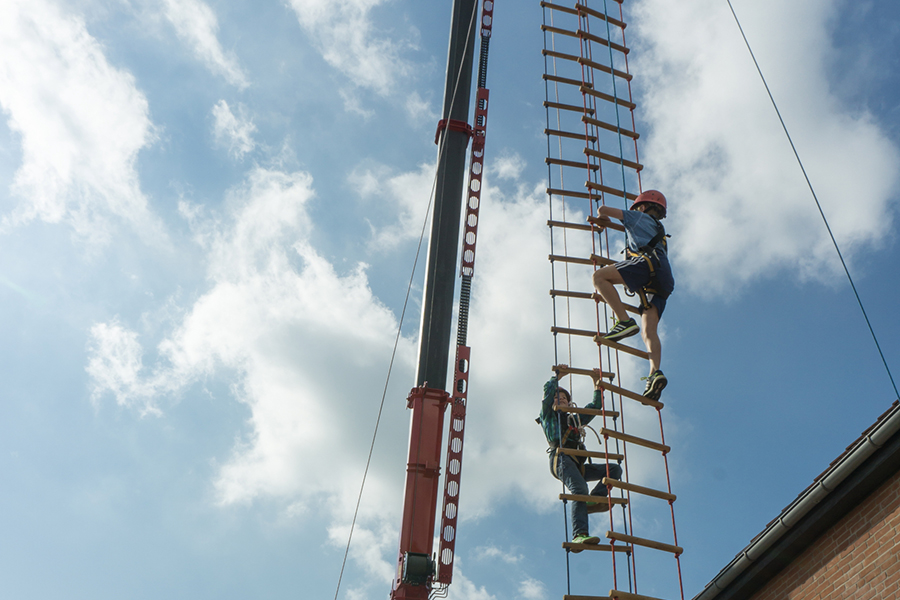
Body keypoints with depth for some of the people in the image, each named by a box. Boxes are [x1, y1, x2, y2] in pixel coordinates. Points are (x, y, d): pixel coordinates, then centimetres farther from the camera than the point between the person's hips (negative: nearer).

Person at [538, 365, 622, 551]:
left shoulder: (575, 419, 38)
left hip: (578, 463, 7)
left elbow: (596, 406, 40)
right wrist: (558, 375, 20)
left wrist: (597, 384, 35)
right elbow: (548, 390, 9)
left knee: (615, 469, -6)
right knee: (580, 489, -32)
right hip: (561, 458, -7)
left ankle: (594, 500, -26)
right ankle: (579, 535, -47)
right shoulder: (548, 416, 23)